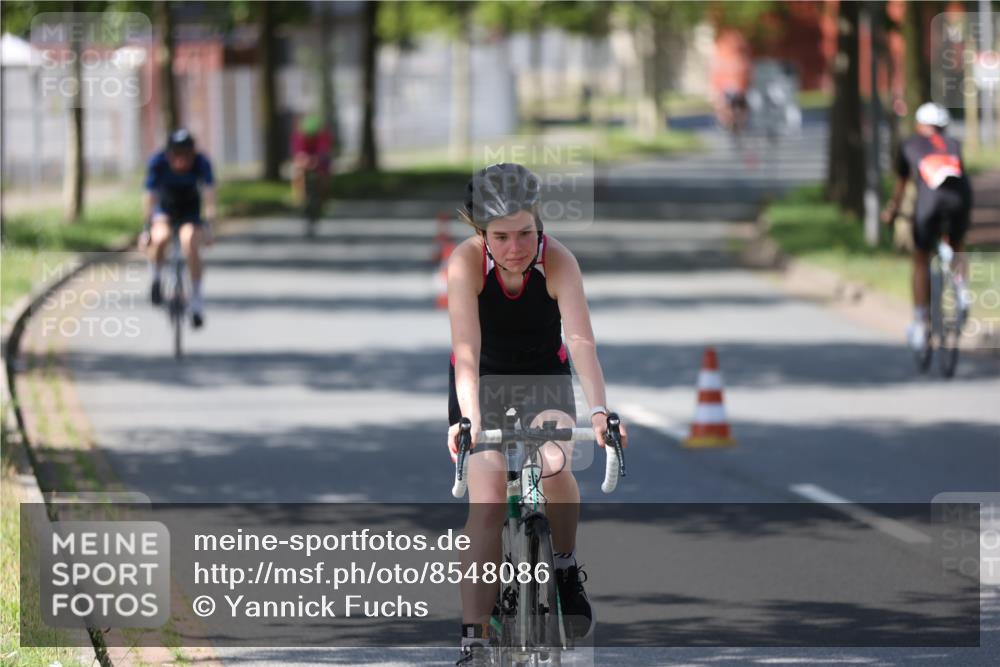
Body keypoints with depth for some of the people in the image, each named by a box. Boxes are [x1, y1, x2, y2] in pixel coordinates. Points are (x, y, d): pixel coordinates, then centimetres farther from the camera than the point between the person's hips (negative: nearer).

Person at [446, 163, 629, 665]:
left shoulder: (558, 261, -26)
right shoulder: (467, 260, -27)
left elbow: (581, 340, -37)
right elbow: (466, 345, -37)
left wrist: (599, 410, -52)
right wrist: (468, 419, -51)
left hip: (544, 378, 0)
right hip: (483, 380, 0)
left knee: (553, 465, -28)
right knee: (487, 503, -14)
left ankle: (565, 568, 0)